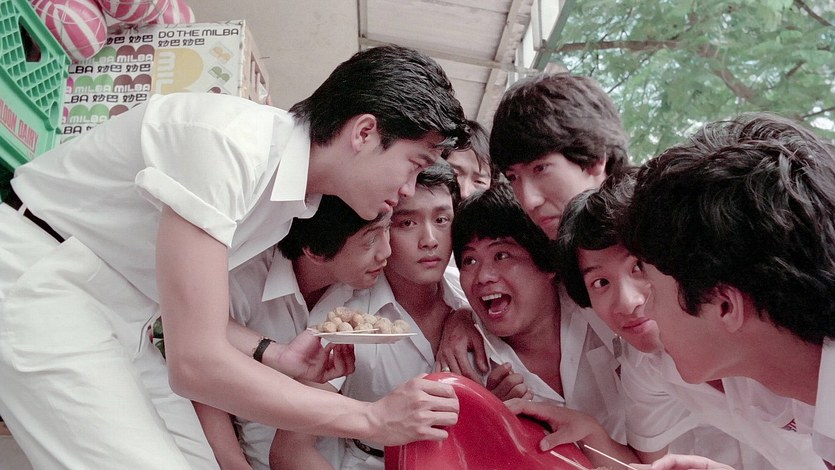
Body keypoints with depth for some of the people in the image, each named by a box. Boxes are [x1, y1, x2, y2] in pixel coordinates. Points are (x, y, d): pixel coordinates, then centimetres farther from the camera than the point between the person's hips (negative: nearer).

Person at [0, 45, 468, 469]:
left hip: (119, 319, 8)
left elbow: (192, 308, 7)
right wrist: (372, 419, -24)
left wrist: (276, 355, -9)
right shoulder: (229, 141, -28)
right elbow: (197, 364, -30)